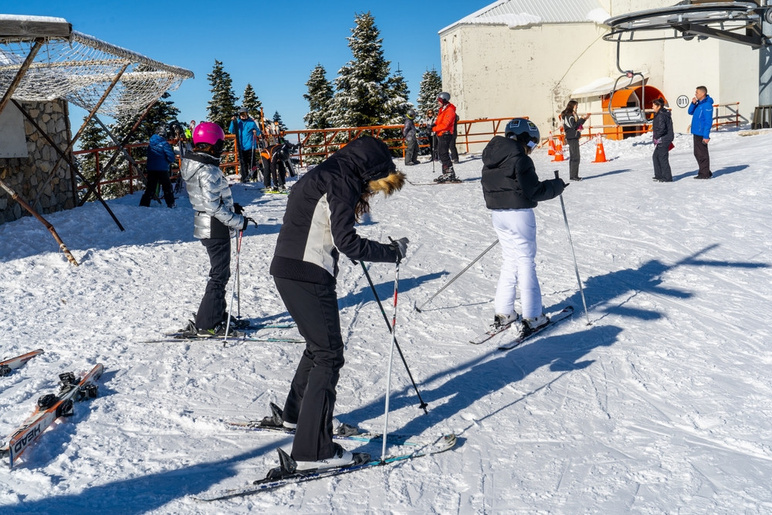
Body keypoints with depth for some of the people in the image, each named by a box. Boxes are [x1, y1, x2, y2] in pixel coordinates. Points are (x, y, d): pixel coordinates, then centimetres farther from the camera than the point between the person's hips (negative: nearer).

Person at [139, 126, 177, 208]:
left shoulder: (150, 143, 7)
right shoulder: (164, 143, -12)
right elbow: (171, 157, -16)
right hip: (162, 170, -5)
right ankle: (171, 204, 12)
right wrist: (174, 159, 8)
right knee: (167, 187, 9)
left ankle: (143, 204, 3)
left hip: (150, 169, 5)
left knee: (150, 187, 10)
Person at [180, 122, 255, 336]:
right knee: (219, 275, -1)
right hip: (216, 229, -10)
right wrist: (239, 221, -18)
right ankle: (206, 324, 4)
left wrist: (230, 206, 14)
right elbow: (213, 206, -25)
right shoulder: (208, 170, -22)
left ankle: (217, 315, 30)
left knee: (220, 273, 20)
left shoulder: (191, 164, 8)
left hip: (204, 227, 10)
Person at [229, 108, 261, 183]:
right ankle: (244, 178, 5)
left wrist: (255, 131, -16)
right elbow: (232, 131, 3)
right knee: (243, 163, 2)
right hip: (241, 146, 2)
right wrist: (233, 122, -8)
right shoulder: (238, 122, 10)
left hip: (250, 146, -2)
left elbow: (258, 133, 7)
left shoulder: (251, 122, 4)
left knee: (252, 162, -2)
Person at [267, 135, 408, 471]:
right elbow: (346, 242, -19)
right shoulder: (340, 184, -13)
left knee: (320, 345, 24)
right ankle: (313, 450, -3)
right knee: (329, 356, -4)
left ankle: (296, 413, 42)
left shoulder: (324, 176, 17)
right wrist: (392, 252, -11)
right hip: (308, 277, -10)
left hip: (287, 271, 10)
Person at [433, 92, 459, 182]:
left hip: (446, 135, -10)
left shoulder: (449, 110, -13)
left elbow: (445, 125, -21)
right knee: (440, 154, 11)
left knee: (443, 154, -12)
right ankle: (446, 173, 16)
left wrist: (434, 128, -17)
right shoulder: (442, 110, 18)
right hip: (441, 135, 10)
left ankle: (450, 174, -11)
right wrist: (434, 125, 1)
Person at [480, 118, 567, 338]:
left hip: (497, 213, 7)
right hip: (519, 214, -7)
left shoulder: (491, 157, 10)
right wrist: (557, 185, 0)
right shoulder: (519, 158, -14)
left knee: (510, 261, 16)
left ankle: (503, 313, 17)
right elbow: (534, 191, -14)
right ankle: (532, 317, 4)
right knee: (526, 262, 0)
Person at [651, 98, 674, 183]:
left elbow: (662, 128, -26)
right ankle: (659, 175, 23)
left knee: (663, 158, -5)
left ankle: (667, 177, -1)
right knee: (656, 157, 17)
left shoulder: (660, 115, -18)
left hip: (663, 140, -11)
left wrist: (656, 136, -16)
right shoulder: (664, 114, 14)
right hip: (663, 140, 11)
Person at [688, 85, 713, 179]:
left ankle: (705, 173, 2)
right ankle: (704, 172, 23)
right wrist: (693, 103, -1)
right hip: (696, 133, 10)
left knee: (702, 154, -4)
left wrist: (706, 136, -22)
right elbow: (690, 112, 17)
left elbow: (708, 121, -19)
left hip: (701, 133, -10)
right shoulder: (699, 103, 12)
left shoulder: (707, 105, -16)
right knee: (697, 153, 15)